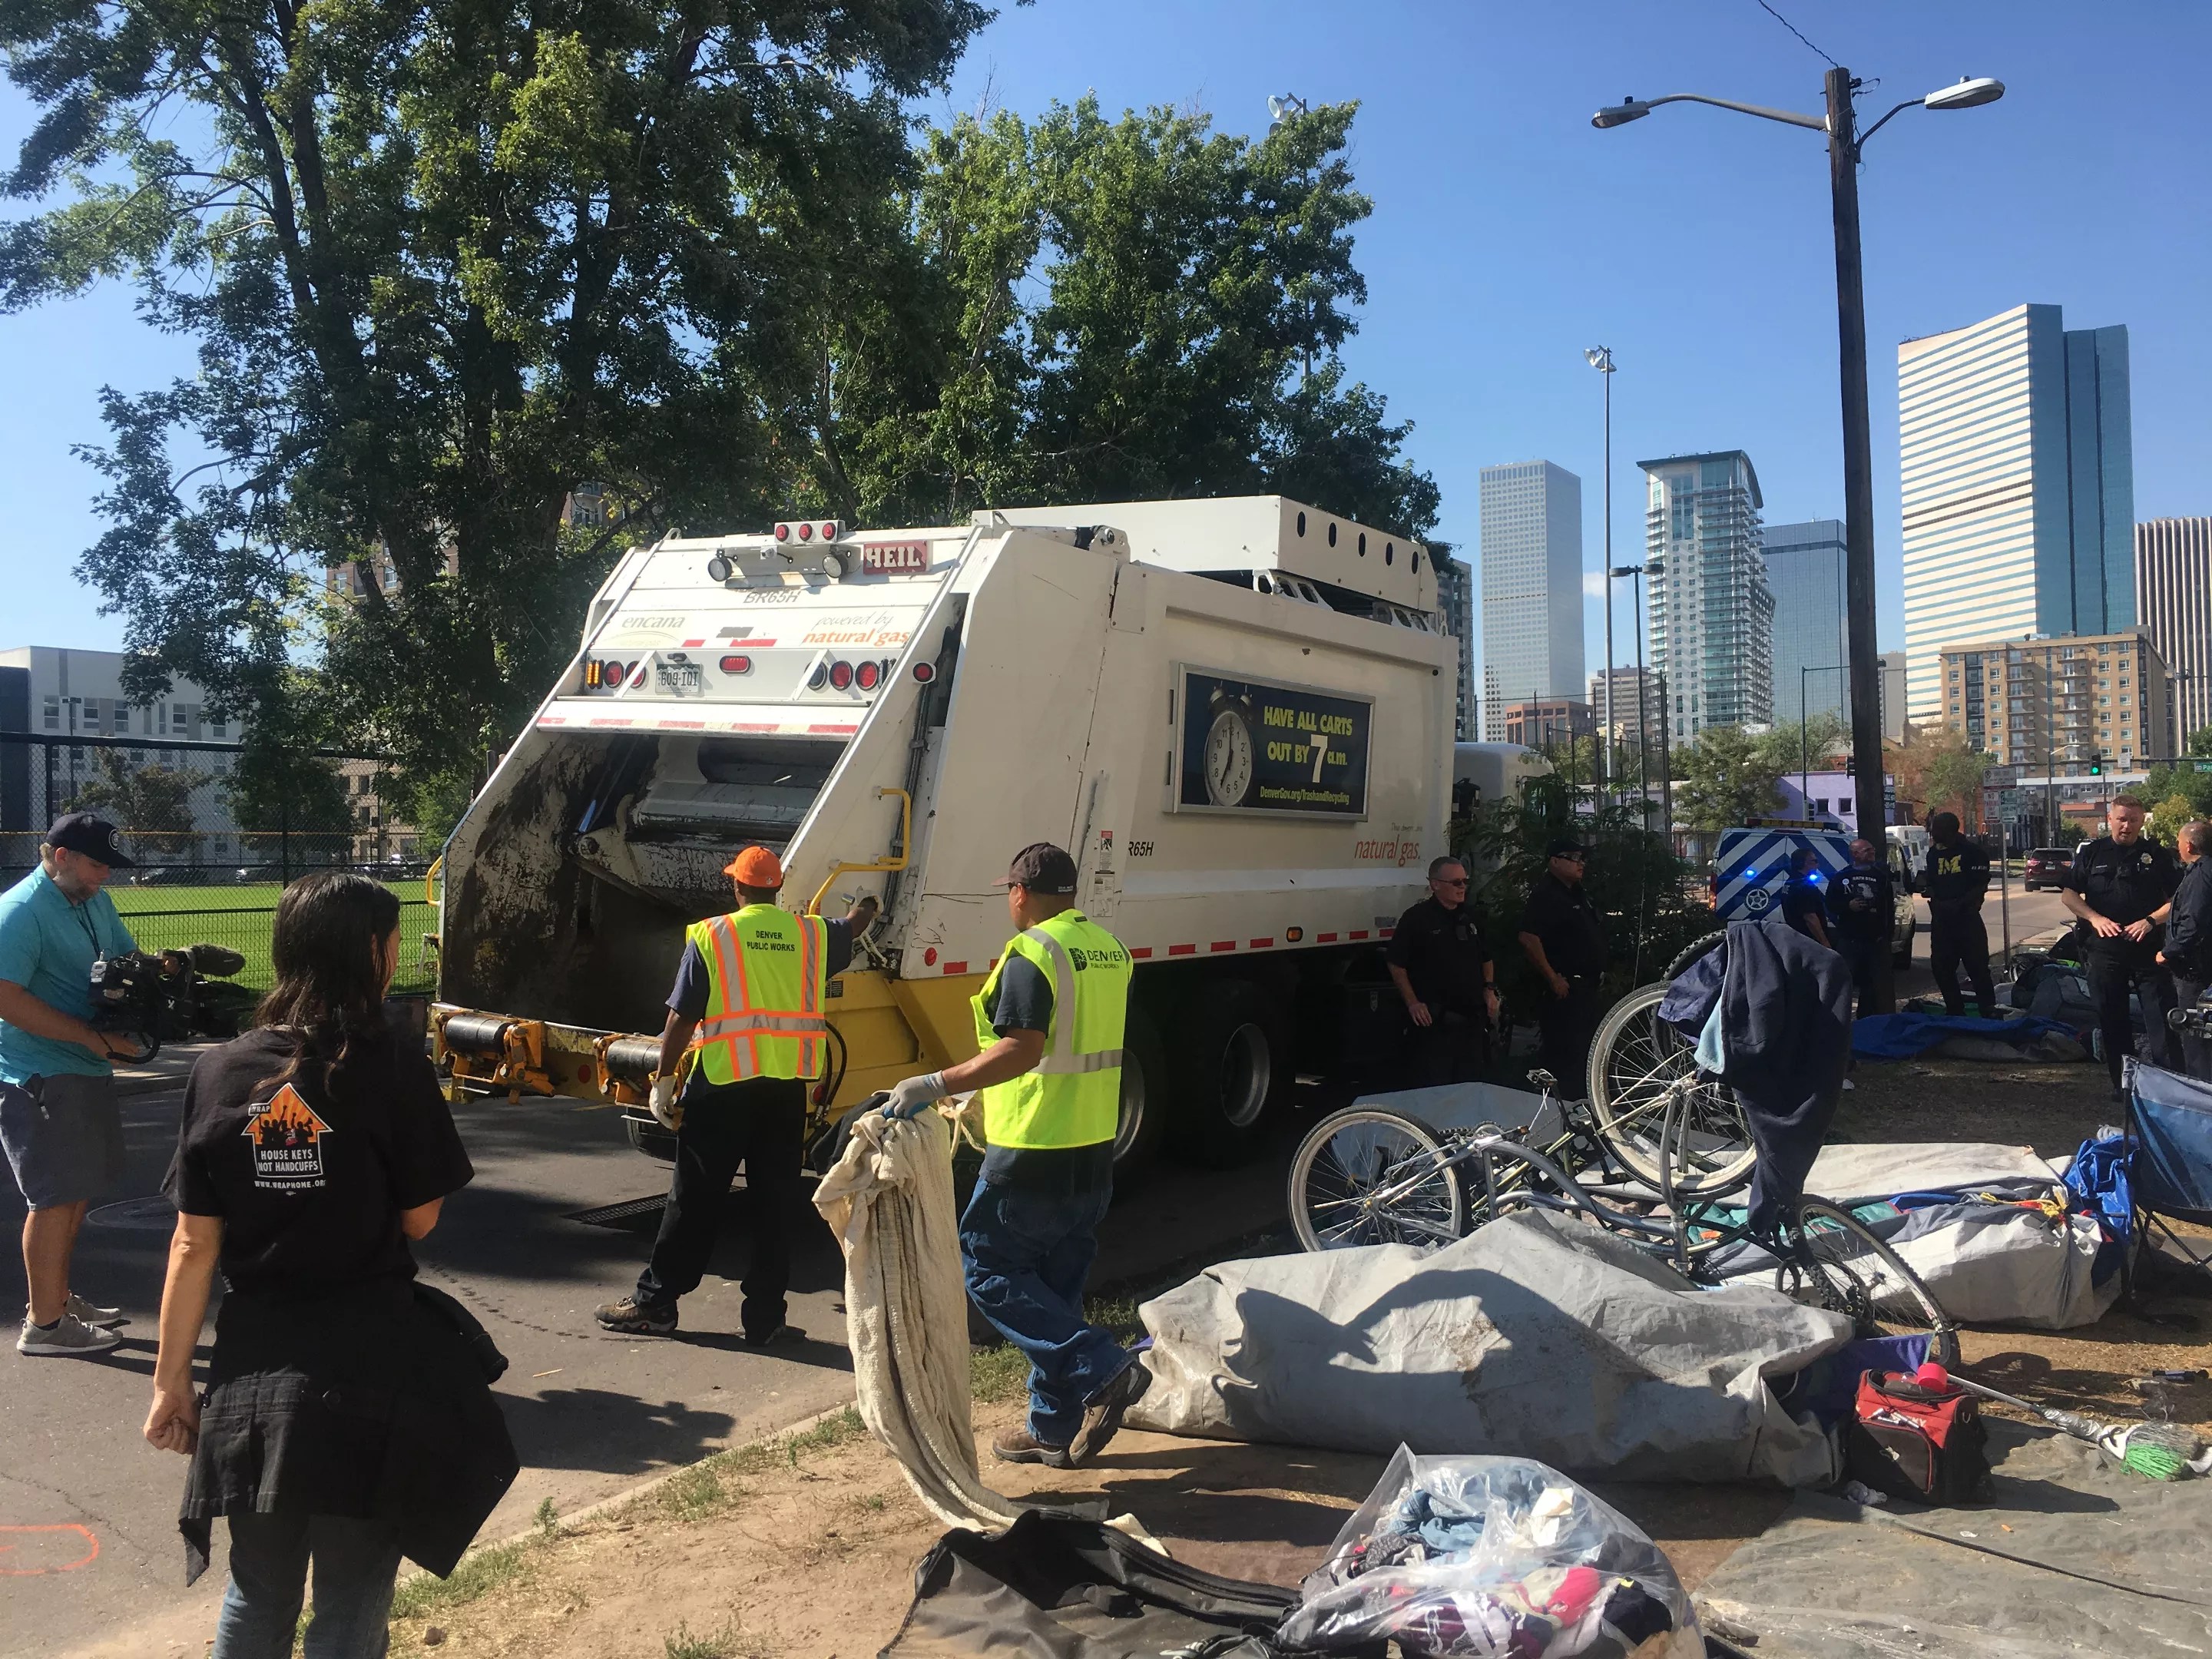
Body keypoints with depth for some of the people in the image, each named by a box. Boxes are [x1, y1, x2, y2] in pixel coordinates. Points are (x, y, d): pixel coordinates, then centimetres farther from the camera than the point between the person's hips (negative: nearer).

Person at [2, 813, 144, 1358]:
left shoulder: (96, 902, 10)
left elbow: (128, 958, 22)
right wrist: (97, 1040, -24)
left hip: (89, 1070, 9)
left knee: (77, 1191, 18)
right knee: (55, 1198, -3)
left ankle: (58, 1297, 31)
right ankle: (44, 1324, 7)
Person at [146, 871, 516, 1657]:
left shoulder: (220, 1071, -2)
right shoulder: (394, 1069, -12)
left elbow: (195, 1244, -1)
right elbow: (420, 1219, -3)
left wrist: (170, 1379, 7)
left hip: (256, 1363, 4)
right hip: (373, 1360, -3)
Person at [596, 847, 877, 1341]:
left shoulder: (710, 936, -3)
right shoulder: (812, 935, 8)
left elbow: (681, 1018, -4)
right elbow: (855, 924, 31)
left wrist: (663, 1082, 4)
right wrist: (866, 906, 54)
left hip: (723, 1082, -2)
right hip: (789, 1084, 3)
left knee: (694, 1198, 7)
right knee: (774, 1203, 9)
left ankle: (654, 1303, 16)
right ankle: (764, 1317, 13)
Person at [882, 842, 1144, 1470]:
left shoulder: (1031, 953, -15)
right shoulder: (1110, 951, 11)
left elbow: (1020, 1050, -26)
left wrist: (937, 1084, -26)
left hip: (1033, 1155, -9)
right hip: (1095, 1152, 9)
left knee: (987, 1266, 3)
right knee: (1057, 1286, 15)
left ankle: (1102, 1368, -6)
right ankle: (1055, 1429, 20)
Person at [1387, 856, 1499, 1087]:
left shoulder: (1470, 917, 12)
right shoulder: (1417, 918, -8)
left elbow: (1486, 958, 24)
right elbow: (1397, 965, -7)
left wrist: (1489, 989, 9)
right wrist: (1412, 1002, -13)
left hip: (1472, 1018, 6)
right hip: (1433, 1020, -6)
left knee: (1470, 1085, 12)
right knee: (1433, 1089, -4)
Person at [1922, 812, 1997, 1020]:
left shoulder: (1972, 851, -7)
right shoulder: (1934, 853, 12)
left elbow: (1981, 886, -10)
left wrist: (1959, 903, -21)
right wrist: (1926, 889, -4)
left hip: (1966, 916, -6)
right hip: (1941, 918, 6)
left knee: (1977, 966, -6)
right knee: (1941, 967, 8)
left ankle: (1988, 1012, 0)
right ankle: (1955, 1011, 20)